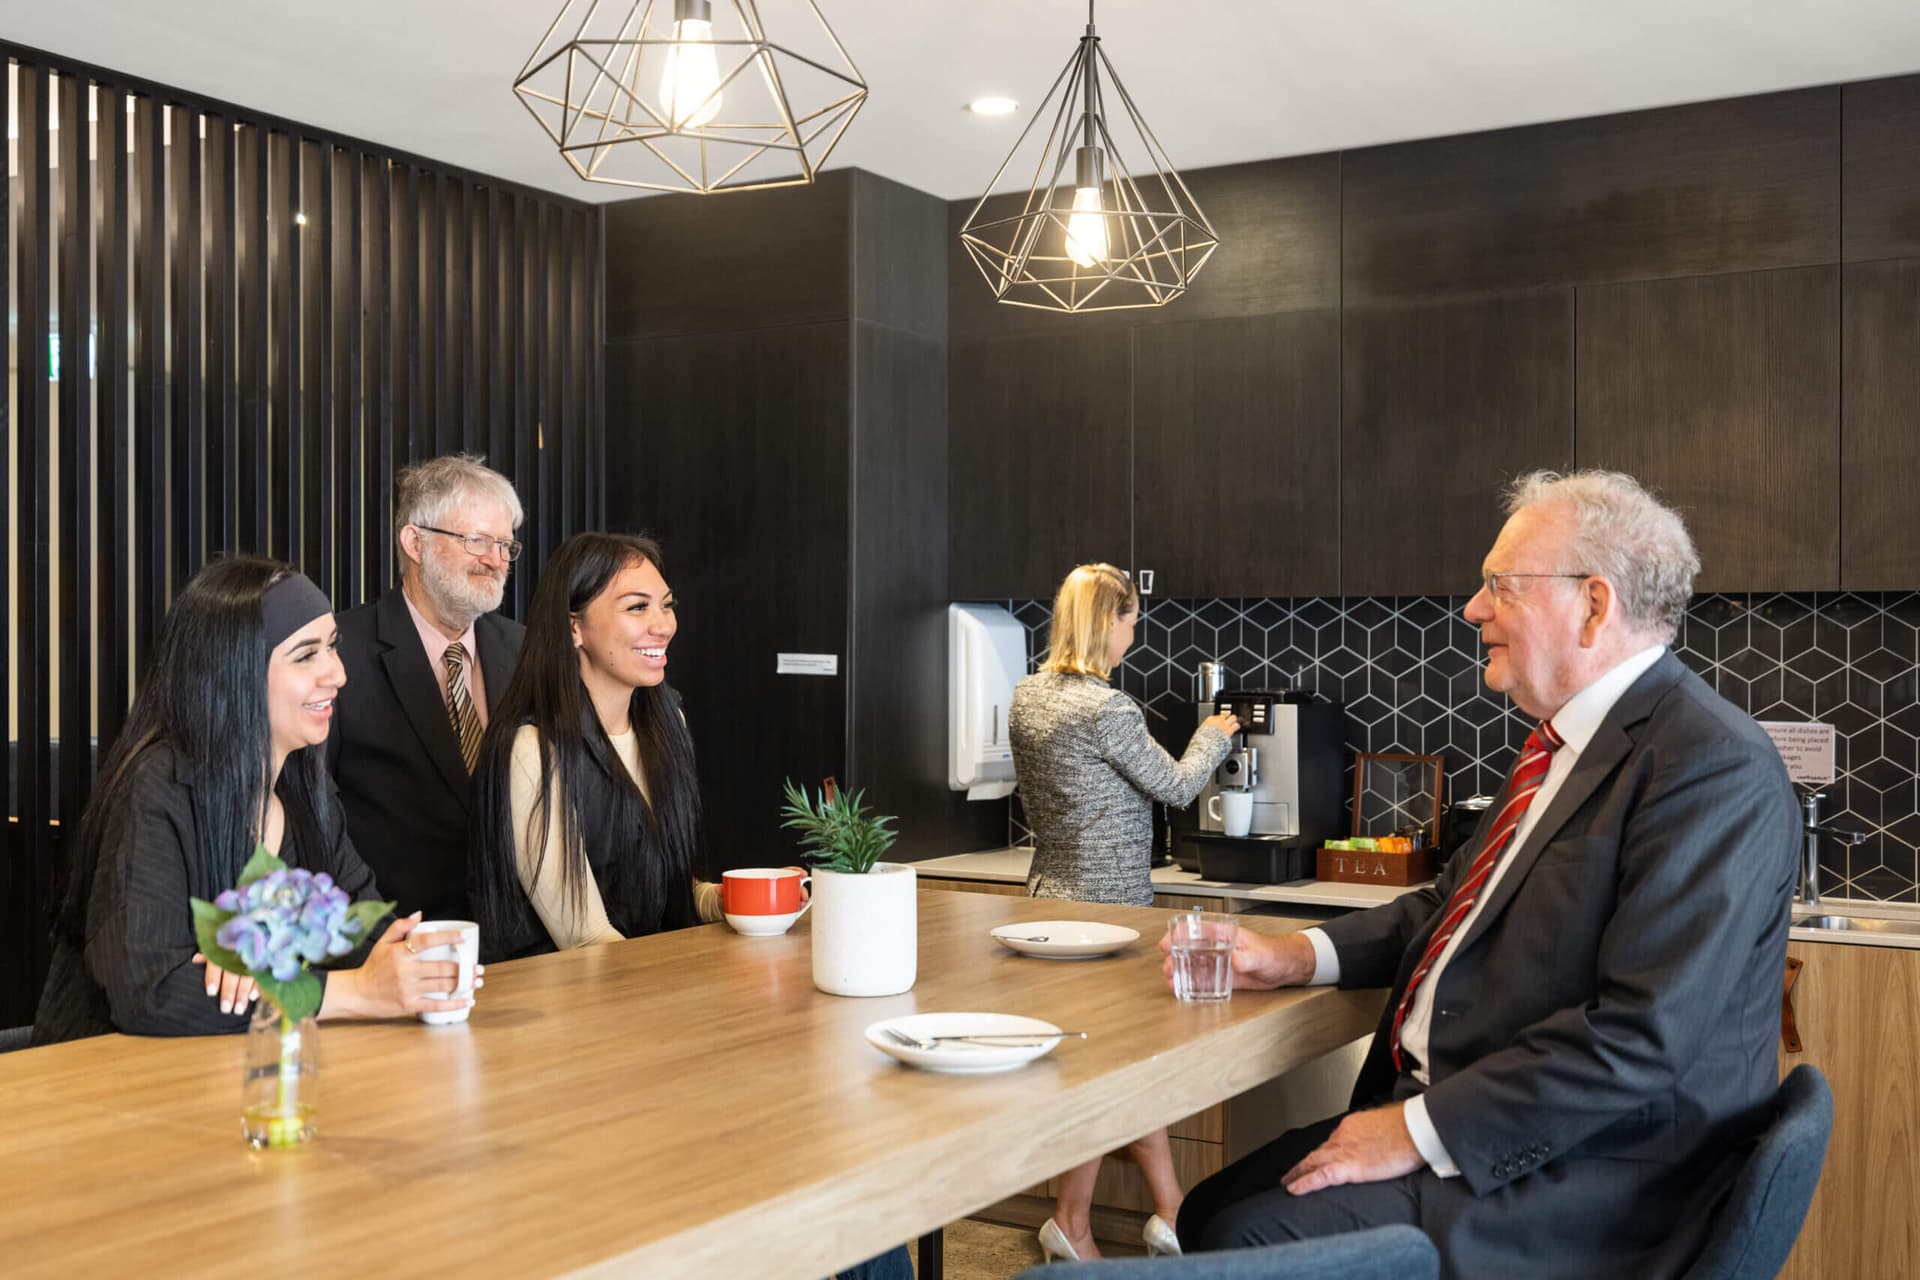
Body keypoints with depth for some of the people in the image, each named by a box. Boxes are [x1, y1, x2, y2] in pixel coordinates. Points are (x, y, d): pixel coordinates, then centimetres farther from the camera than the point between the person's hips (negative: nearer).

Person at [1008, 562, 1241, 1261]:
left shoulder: (1027, 696, 7)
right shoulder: (1106, 707, -19)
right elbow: (1176, 786, -8)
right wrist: (1212, 736, 10)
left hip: (1051, 890, 9)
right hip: (1106, 902, -9)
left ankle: (1168, 1211, 17)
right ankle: (1071, 1226, 15)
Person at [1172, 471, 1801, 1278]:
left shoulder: (1716, 769, -19)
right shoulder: (1565, 743, 11)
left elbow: (1641, 1038, -25)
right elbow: (1456, 905, 21)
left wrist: (1422, 1130, -21)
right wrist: (1300, 955, 5)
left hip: (1586, 1177, -8)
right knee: (1210, 1211, -1)